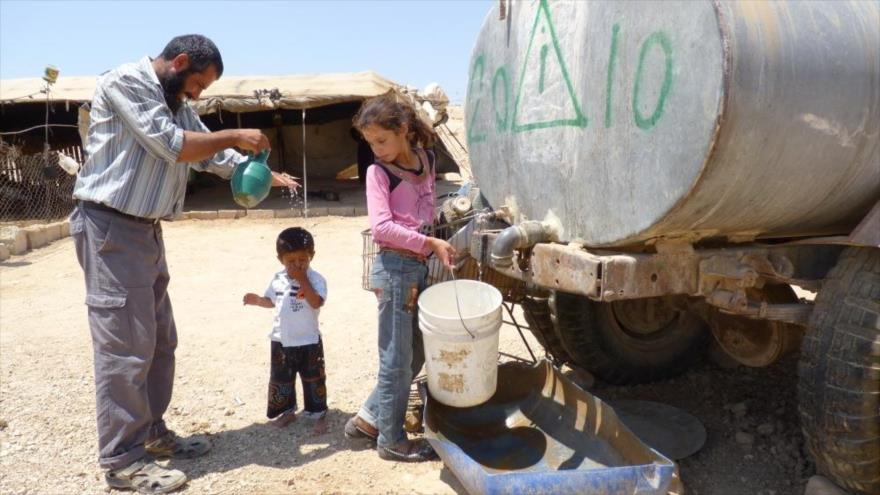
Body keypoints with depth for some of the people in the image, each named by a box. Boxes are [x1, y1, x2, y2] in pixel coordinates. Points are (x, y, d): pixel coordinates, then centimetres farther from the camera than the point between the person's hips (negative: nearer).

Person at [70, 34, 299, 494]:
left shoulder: (177, 104, 16)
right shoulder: (124, 82, -11)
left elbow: (210, 153, 14)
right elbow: (172, 146, -19)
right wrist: (235, 135, -10)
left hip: (146, 230, 10)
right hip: (111, 228, -10)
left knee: (158, 340, 14)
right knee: (124, 344, -7)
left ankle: (150, 433, 27)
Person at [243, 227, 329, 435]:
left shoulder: (316, 279, -15)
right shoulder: (278, 279, 2)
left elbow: (316, 303, -30)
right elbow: (272, 301, 16)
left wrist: (302, 280, -30)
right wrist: (257, 300, -4)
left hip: (308, 342, -5)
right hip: (281, 341, 5)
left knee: (313, 380, 6)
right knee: (280, 379, 16)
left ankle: (318, 415, 19)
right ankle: (287, 411, 34)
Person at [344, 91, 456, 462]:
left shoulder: (426, 159, 9)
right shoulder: (378, 171, -8)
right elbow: (381, 226, -18)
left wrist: (432, 248, 9)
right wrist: (430, 243, -21)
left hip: (419, 266, 7)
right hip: (395, 267, -7)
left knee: (415, 355, 14)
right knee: (397, 359, 2)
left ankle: (369, 418, 29)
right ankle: (392, 441, 17)